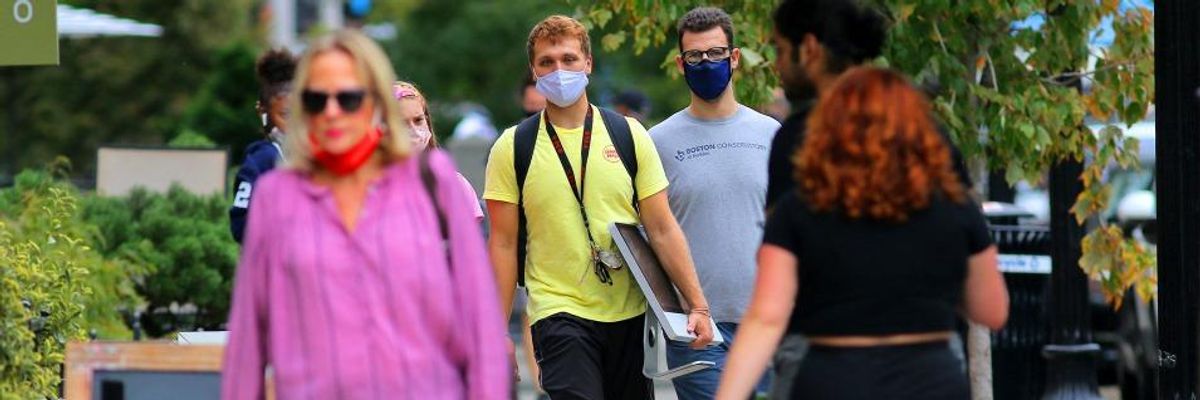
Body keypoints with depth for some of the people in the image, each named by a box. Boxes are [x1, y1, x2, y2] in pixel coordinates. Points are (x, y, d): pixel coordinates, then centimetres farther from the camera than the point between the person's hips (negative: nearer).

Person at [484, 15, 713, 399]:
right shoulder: (513, 148, 0)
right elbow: (503, 244, 1)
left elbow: (662, 230, 4)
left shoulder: (629, 135, 4)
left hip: (631, 315, 3)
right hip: (559, 312, -3)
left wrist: (697, 305, -4)